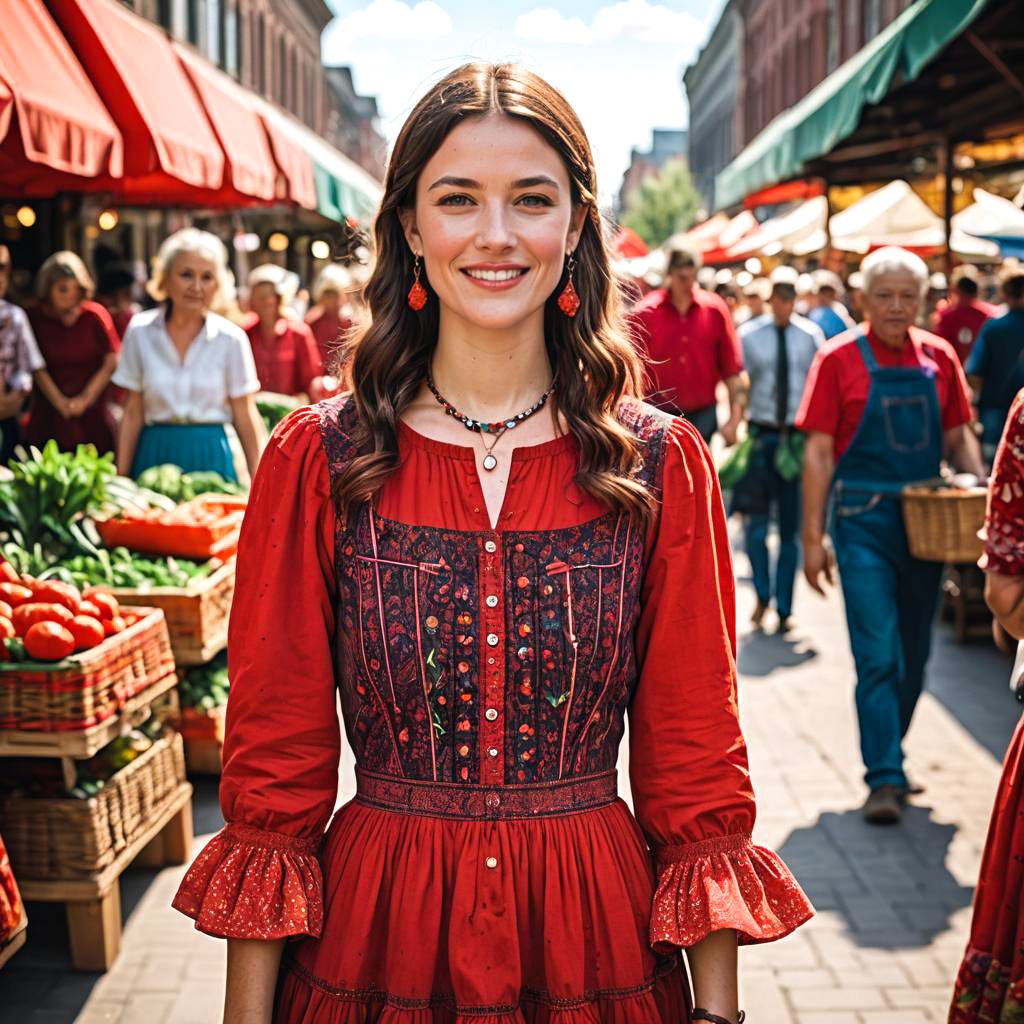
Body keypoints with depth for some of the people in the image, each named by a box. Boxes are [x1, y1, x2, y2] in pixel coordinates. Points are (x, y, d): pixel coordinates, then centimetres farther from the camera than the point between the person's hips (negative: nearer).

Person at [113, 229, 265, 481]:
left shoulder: (231, 338, -2)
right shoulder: (140, 332, 2)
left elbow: (245, 417, 1)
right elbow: (133, 414, 5)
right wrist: (121, 479, 3)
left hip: (211, 459, -1)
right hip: (155, 456, 1)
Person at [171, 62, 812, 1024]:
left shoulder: (663, 466, -4)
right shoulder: (316, 459, -6)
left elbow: (697, 769, -1)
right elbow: (274, 763, -4)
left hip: (594, 945, 1)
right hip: (374, 943, 0)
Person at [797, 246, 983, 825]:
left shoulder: (939, 358, 6)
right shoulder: (840, 359, -4)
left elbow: (958, 437, 13)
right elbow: (819, 452, -5)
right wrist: (813, 537, -9)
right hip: (863, 521, -4)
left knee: (915, 655, 13)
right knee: (877, 655, -9)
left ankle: (888, 756, 30)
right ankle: (885, 778, -4)